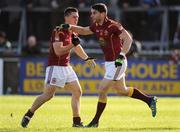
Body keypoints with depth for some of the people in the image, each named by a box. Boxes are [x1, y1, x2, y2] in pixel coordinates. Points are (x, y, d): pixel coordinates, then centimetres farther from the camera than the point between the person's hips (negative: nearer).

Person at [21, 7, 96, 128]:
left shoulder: (72, 32, 12)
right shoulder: (59, 31, -15)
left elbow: (77, 47, 29)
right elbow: (58, 51, -24)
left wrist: (87, 58, 34)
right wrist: (73, 44, -28)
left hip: (66, 67, 9)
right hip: (55, 67, -9)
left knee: (77, 91, 5)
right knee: (48, 94, -14)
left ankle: (77, 121, 9)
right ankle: (28, 116, -2)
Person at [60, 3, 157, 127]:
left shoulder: (112, 26, -21)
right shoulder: (96, 27, 4)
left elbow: (128, 39, -26)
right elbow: (83, 31, 20)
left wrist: (122, 55, -37)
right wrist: (69, 27, 4)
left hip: (117, 63, -9)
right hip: (109, 63, 9)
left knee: (102, 90, -9)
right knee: (122, 90, 20)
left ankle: (95, 121, 1)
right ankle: (150, 100, 33)